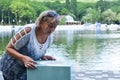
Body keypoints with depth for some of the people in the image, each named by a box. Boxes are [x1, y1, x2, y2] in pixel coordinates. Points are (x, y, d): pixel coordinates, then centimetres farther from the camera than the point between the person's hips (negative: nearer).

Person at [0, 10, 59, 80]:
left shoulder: (50, 37, -8)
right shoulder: (28, 30, -27)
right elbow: (9, 49, -21)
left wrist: (43, 57, -11)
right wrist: (24, 58, -36)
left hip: (28, 70, 6)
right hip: (12, 70, -5)